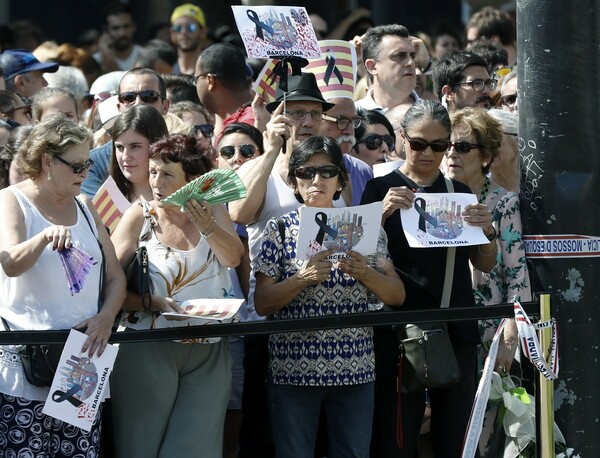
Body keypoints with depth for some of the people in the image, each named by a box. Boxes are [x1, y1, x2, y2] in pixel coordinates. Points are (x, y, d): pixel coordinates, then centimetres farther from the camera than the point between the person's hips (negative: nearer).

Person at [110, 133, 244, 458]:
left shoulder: (212, 210, 7)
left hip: (208, 355, 2)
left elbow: (233, 257, -10)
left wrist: (205, 225, -25)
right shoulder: (140, 216, -1)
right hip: (147, 351, -2)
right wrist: (152, 303, -21)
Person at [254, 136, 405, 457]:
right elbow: (262, 303, -3)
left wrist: (365, 274, -15)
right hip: (294, 367, -1)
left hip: (354, 368, 2)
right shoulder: (280, 229, 3)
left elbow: (397, 296, 5)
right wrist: (304, 278, -18)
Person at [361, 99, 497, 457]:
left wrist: (487, 231, -5)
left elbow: (485, 265, 14)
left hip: (457, 329, 3)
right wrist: (383, 213, -19)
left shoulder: (460, 193, 14)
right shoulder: (382, 189, 4)